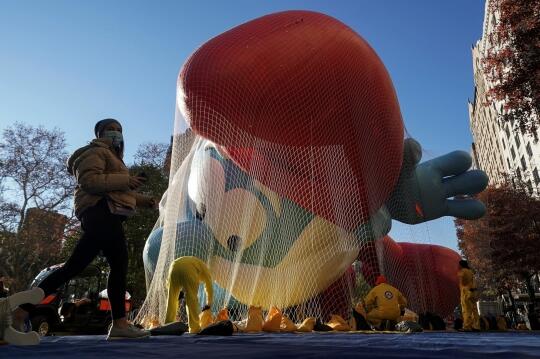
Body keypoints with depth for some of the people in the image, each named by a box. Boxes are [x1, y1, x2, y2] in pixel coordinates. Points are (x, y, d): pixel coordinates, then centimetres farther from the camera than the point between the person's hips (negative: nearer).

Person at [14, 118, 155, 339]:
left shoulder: (112, 158, 39)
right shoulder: (97, 152, 5)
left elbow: (118, 192, 35)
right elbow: (89, 180, -14)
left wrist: (143, 201, 22)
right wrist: (125, 180, -16)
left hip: (102, 216, 11)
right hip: (102, 212, -11)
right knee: (119, 264, -20)